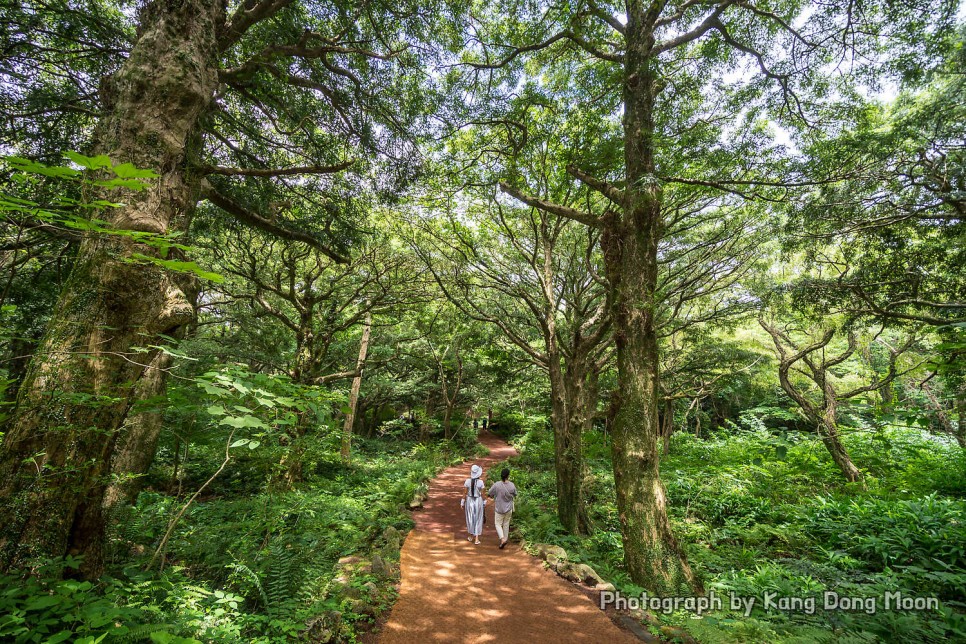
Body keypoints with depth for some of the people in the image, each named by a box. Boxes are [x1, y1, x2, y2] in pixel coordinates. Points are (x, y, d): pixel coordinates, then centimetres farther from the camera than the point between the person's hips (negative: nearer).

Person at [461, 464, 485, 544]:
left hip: (469, 501, 1)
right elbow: (482, 494, -9)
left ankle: (471, 536, 34)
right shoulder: (481, 482, -16)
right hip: (478, 501, -1)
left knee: (470, 518, 20)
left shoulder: (467, 481, -14)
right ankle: (476, 539, 10)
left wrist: (462, 503, 2)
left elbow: (465, 493, -9)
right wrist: (484, 503, 5)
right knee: (478, 520, 12)